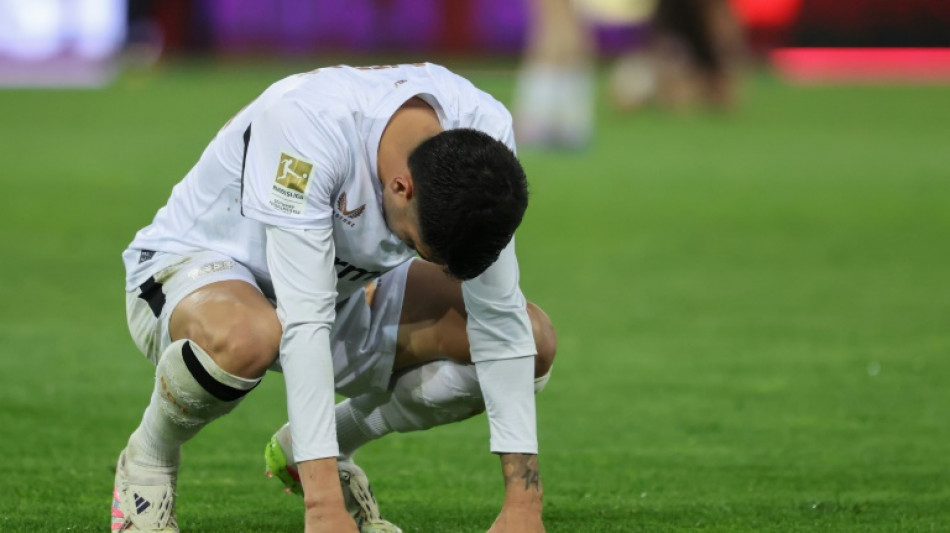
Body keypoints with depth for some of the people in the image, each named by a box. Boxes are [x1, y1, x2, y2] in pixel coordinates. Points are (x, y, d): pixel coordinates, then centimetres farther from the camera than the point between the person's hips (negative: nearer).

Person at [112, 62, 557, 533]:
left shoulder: (482, 133, -22)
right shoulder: (307, 124, -37)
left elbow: (499, 317, -17)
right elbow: (303, 321, -39)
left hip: (344, 284, 5)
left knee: (534, 341, -14)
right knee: (245, 336, -42)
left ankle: (321, 443, 7)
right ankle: (147, 460, -8)